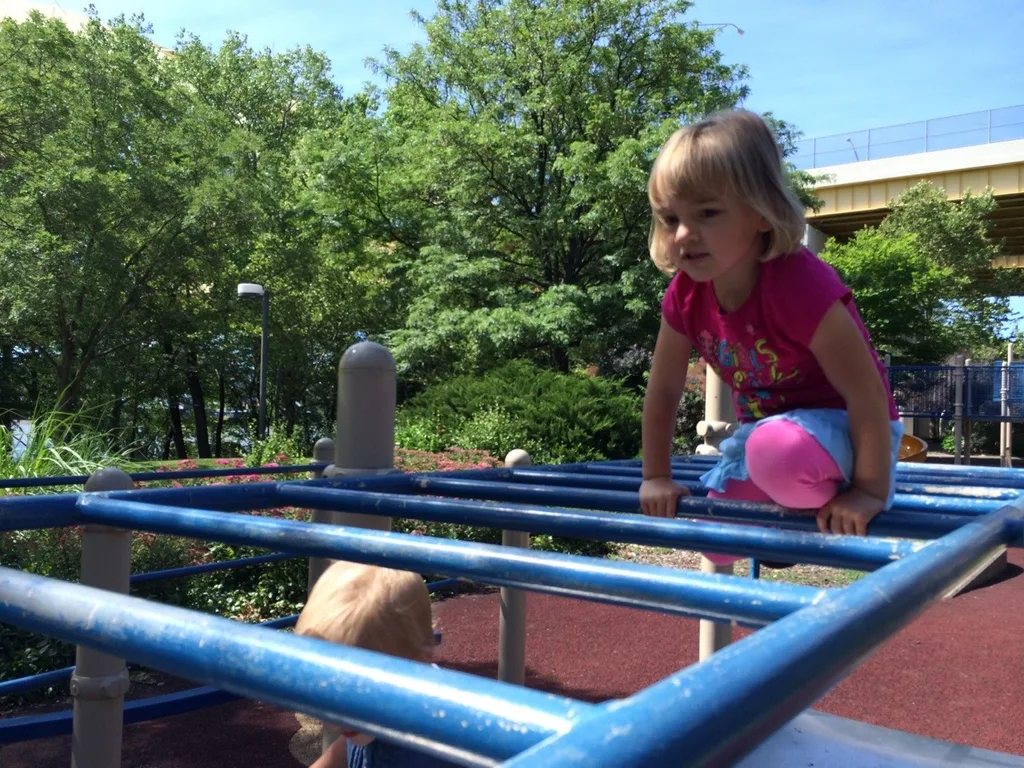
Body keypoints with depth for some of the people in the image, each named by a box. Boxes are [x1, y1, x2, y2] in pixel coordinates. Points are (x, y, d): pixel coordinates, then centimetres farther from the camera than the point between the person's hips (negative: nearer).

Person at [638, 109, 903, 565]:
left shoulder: (799, 284, -33)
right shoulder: (685, 294, -13)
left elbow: (867, 393, -28)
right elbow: (663, 391, -2)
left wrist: (869, 492, -25)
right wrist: (656, 478, -1)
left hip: (837, 425, -6)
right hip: (763, 427, 6)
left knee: (778, 450, -40)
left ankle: (822, 508, -6)